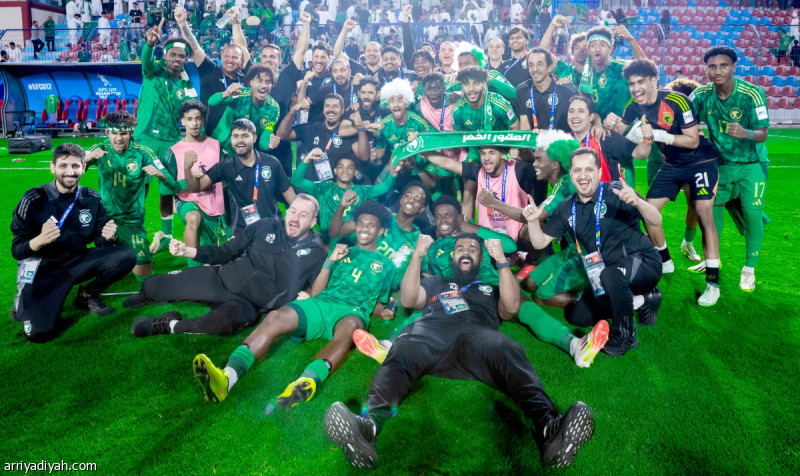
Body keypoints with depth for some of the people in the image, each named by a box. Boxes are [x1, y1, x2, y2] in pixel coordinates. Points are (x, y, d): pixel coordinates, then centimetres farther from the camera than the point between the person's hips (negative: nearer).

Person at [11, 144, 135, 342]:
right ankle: (24, 304, 14)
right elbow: (17, 251, -11)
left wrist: (108, 238, -24)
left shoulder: (93, 199, -3)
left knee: (126, 256, -19)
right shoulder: (34, 199, -12)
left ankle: (88, 294, 6)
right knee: (40, 332, -23)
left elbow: (100, 242, 1)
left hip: (78, 262, 4)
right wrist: (40, 240, -34)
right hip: (42, 270, -3)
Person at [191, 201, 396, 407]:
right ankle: (227, 377, -49)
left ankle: (308, 380, -67)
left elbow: (376, 306, 22)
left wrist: (383, 312, -2)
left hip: (353, 310, -2)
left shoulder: (386, 265, 25)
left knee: (349, 327, -42)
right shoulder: (342, 252, 29)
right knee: (276, 317, -29)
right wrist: (330, 262, 6)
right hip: (321, 303, 3)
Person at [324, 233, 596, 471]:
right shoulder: (436, 282, 42)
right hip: (431, 330, 0)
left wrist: (501, 260, 13)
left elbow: (511, 308, 18)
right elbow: (408, 300, 23)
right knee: (402, 353, -38)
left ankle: (548, 429, -63)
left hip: (479, 332, 0)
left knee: (509, 354, -38)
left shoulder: (491, 287, 40)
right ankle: (369, 425, -63)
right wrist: (417, 255, 17)